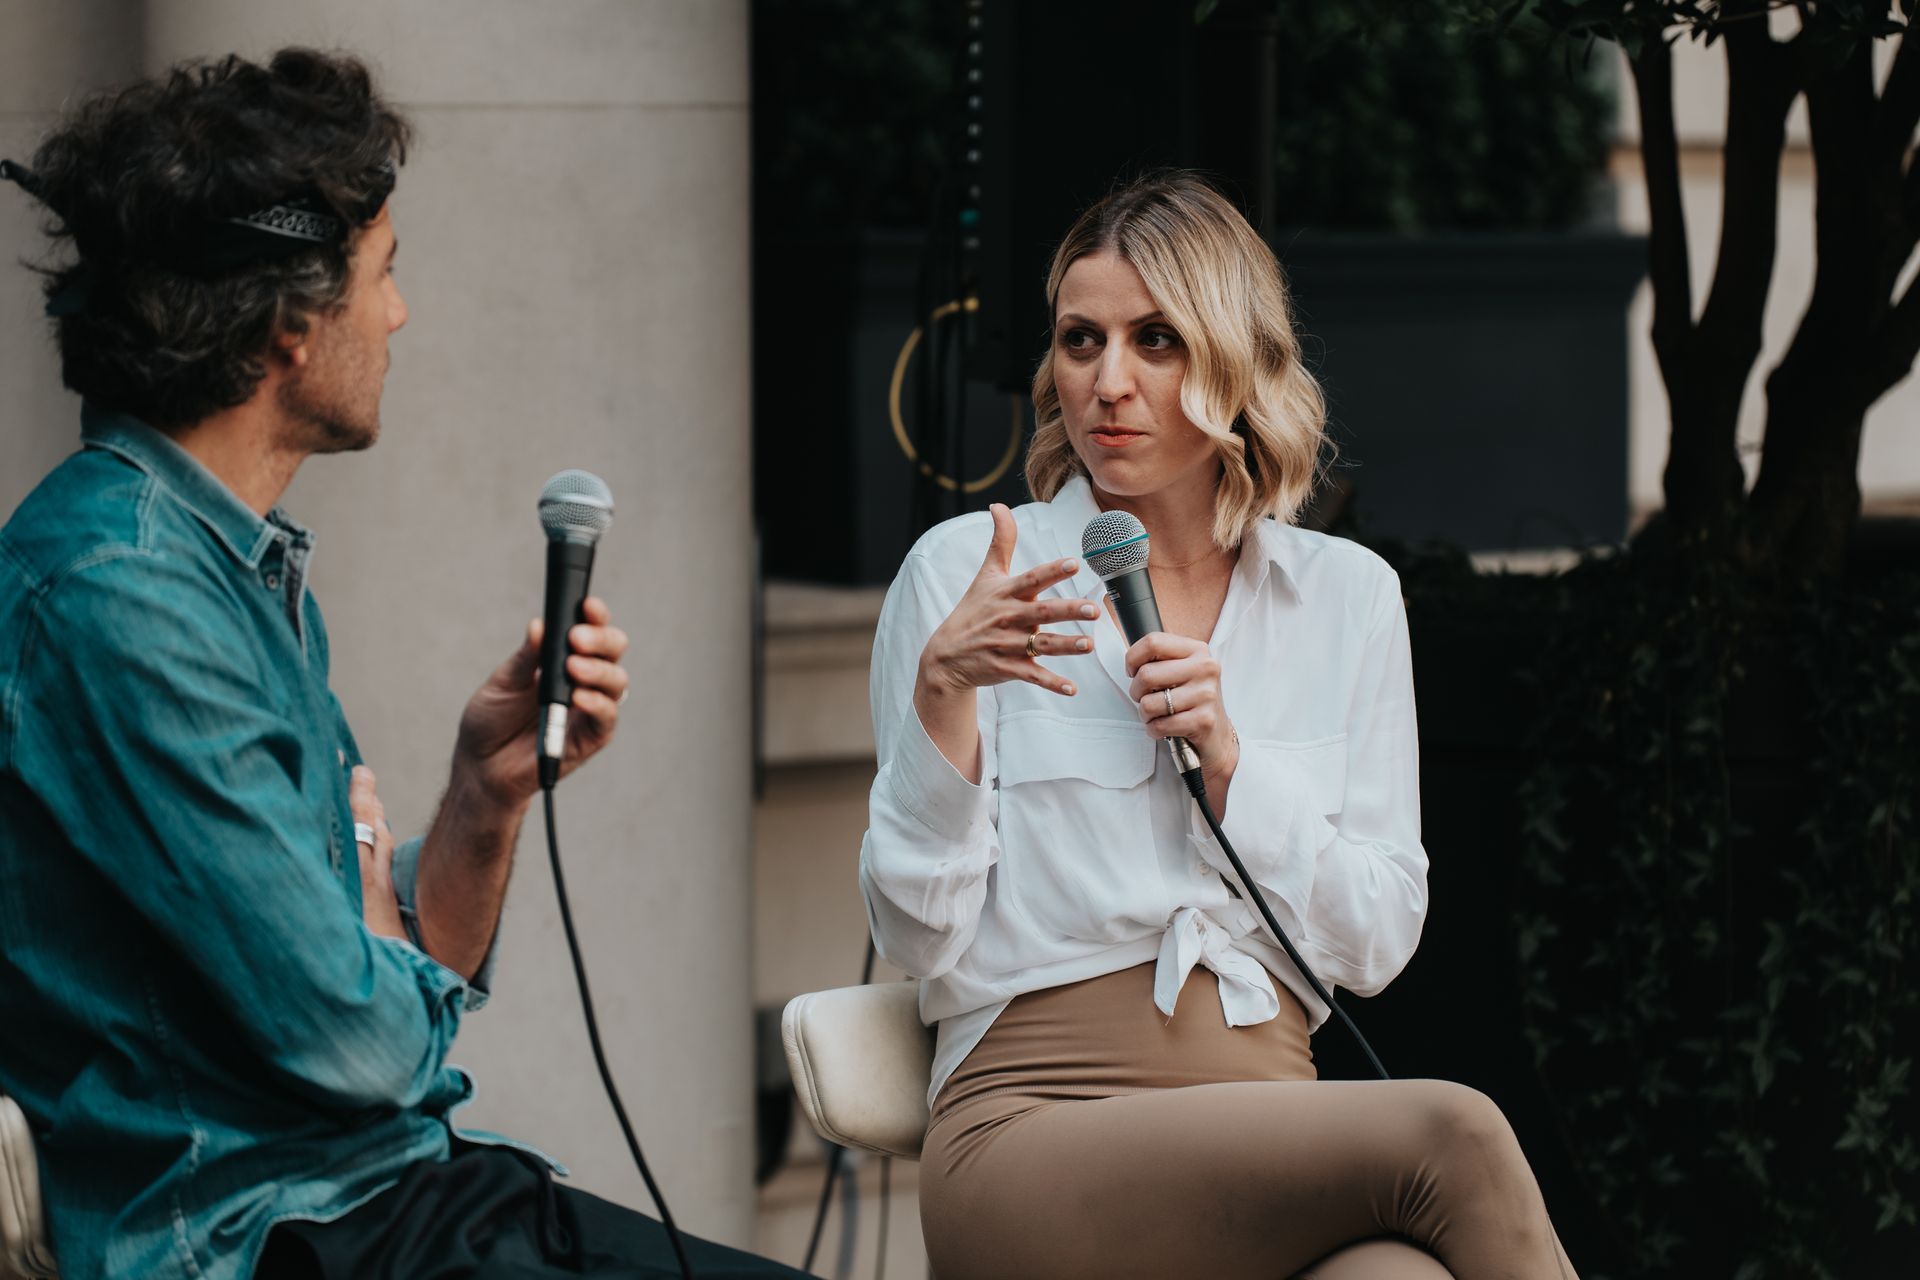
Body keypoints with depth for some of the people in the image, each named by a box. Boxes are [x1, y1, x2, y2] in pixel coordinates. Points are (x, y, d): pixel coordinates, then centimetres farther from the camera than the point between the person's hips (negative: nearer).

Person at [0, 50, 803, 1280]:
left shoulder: (257, 570, 14)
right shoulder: (118, 592, -18)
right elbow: (354, 1038, -19)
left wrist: (493, 791, 0)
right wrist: (373, 902, 3)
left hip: (404, 1181, 9)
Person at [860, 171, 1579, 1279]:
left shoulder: (1346, 595, 15)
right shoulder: (966, 573, 6)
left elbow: (1377, 943, 11)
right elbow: (920, 938, 1)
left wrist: (1228, 761, -4)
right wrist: (942, 697, -13)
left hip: (1269, 1123, 3)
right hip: (1036, 1133, -2)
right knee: (1446, 1135, -31)